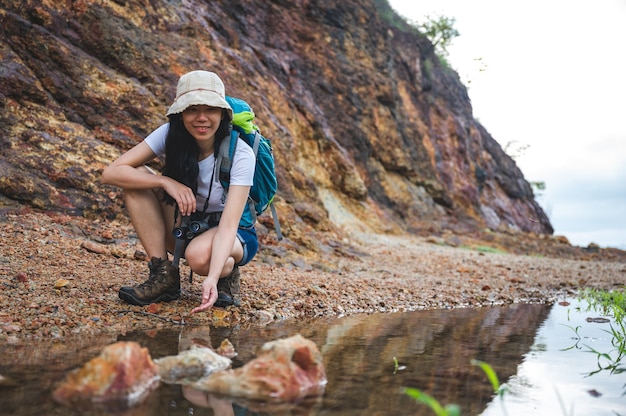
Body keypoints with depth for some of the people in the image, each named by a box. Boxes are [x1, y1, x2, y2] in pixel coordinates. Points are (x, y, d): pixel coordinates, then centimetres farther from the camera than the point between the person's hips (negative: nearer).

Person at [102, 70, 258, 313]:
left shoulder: (240, 154, -24)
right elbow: (111, 173, -19)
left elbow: (228, 225, -32)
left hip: (236, 237, -4)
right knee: (136, 177, -18)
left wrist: (212, 278, -46)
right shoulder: (170, 135, -14)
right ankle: (164, 276, -13)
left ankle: (227, 273, -2)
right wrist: (166, 182, -31)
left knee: (198, 254, -40)